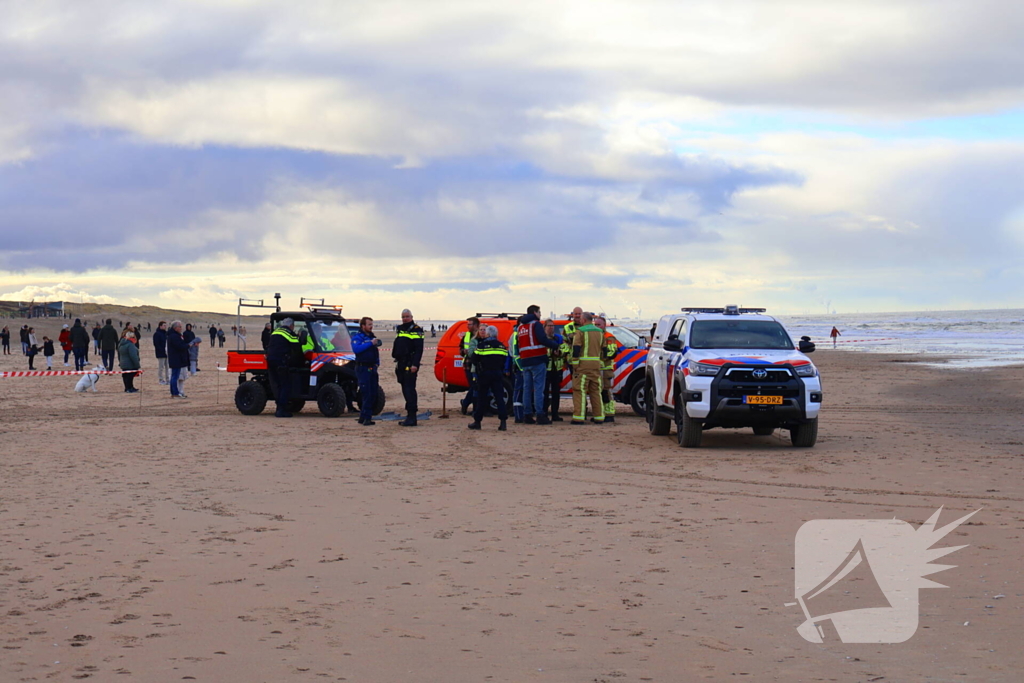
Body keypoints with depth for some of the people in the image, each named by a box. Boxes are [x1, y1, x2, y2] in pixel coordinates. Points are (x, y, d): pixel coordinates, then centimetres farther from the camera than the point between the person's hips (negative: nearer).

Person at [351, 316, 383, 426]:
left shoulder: (372, 336, 17)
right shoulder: (357, 337, -6)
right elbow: (356, 349, -25)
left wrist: (377, 363, 12)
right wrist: (370, 343, -24)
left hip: (372, 368, 8)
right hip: (362, 368, -8)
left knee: (373, 394, 6)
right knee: (366, 394, -12)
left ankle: (363, 417, 12)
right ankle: (366, 418, -11)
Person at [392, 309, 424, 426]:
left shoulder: (416, 330, -6)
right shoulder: (400, 330, 20)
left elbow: (419, 349, -14)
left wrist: (415, 364, -22)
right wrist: (397, 362, 20)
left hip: (410, 365, -9)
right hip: (401, 364, 9)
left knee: (409, 390, -12)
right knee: (406, 390, 10)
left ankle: (412, 417, -14)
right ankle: (410, 416, 15)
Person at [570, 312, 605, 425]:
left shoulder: (580, 331, -7)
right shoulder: (599, 332, 14)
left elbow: (576, 349, -13)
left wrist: (575, 365, -11)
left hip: (583, 365, -6)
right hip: (596, 365, 6)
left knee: (580, 391, -5)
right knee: (596, 391, 12)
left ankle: (579, 417, -11)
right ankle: (599, 417, 14)